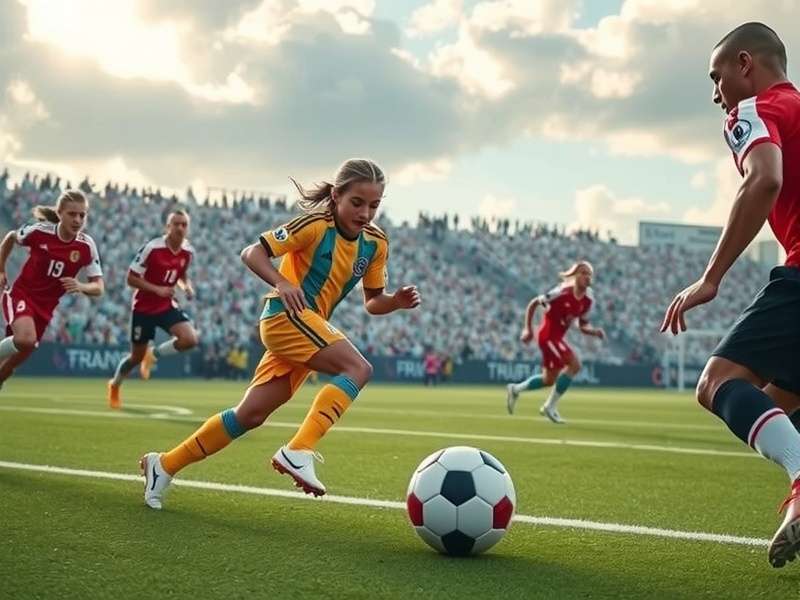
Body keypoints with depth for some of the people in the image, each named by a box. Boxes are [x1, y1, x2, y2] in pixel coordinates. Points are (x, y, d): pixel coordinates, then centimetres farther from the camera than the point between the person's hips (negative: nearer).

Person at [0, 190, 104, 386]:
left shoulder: (86, 246, -13)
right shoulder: (39, 231, -16)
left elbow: (98, 287, -10)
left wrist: (81, 286, -31)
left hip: (45, 307, 3)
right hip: (20, 294, -3)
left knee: (22, 351, 11)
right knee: (26, 338, -33)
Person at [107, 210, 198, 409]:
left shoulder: (188, 252, -4)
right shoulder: (151, 248, -21)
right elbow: (131, 279, -16)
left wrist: (187, 286, -5)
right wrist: (157, 289, -26)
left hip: (167, 305, 4)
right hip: (144, 308, -4)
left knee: (190, 339, -21)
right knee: (137, 356, 6)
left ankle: (154, 354, 8)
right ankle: (114, 386, 38)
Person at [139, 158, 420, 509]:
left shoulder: (376, 244, 9)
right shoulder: (315, 226, -10)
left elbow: (372, 302, 16)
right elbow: (252, 253, -12)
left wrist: (396, 301, -5)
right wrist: (282, 283, -29)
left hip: (310, 328, 7)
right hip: (287, 314, -7)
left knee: (250, 415, 6)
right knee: (358, 368, -25)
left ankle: (164, 466, 17)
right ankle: (299, 452, -34)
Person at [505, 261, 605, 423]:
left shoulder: (587, 301, 1)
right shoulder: (562, 292, -20)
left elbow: (583, 326, 11)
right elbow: (533, 304, -12)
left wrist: (595, 331, -10)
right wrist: (528, 329, -12)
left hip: (557, 337, 8)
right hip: (548, 335, -8)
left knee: (549, 379, 15)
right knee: (574, 364, -19)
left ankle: (515, 389, 36)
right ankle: (550, 406, -9)